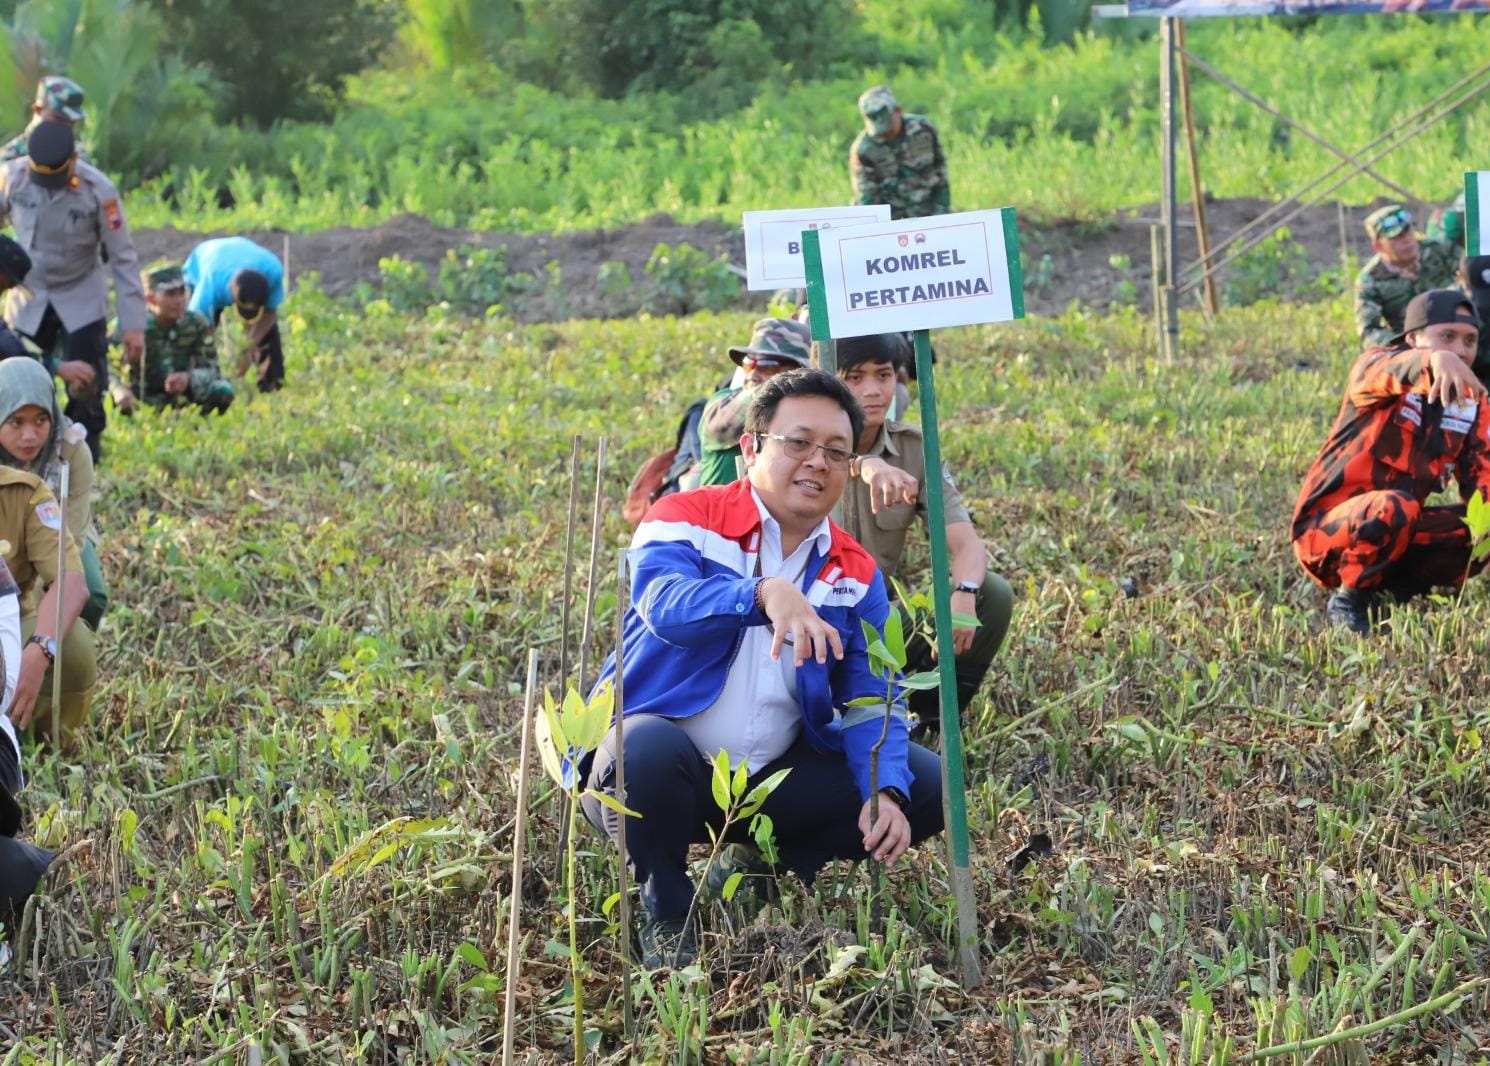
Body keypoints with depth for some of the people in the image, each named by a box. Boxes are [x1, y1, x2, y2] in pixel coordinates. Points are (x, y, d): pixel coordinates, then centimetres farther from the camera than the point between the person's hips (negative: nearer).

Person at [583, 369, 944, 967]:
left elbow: (870, 703, 1)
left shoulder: (855, 575, 5)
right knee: (648, 747, -40)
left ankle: (758, 865, 12)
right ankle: (664, 912, -9)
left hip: (777, 779, 5)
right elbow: (665, 603, -32)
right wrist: (764, 594, -52)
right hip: (666, 768, -5)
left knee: (928, 784, -8)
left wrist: (887, 792, -20)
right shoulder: (686, 520, -10)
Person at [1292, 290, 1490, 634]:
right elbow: (1384, 370, -38)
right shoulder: (1375, 366, -12)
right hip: (1325, 530, -6)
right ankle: (1347, 600, -11)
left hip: (1395, 531, 6)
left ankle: (1390, 591, 2)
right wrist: (1434, 360, -62)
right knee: (1393, 508, -36)